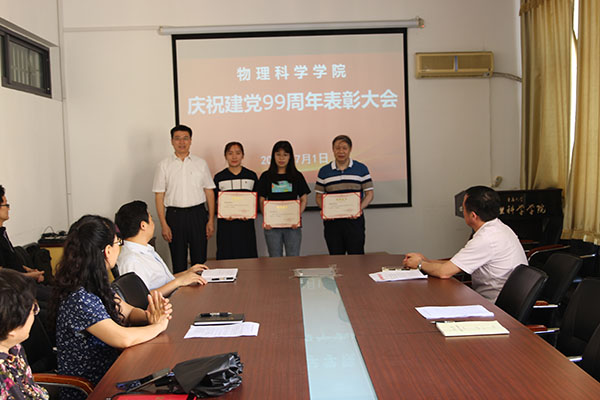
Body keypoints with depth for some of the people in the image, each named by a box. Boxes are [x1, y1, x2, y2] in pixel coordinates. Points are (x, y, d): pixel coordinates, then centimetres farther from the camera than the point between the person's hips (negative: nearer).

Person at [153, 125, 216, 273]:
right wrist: (163, 224, -7)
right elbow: (159, 196, 1)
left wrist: (211, 220, 0)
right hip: (174, 215, -1)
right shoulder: (164, 165, 3)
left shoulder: (201, 163, 7)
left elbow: (209, 192, 7)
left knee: (200, 260, 4)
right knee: (178, 261, 6)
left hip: (198, 214, 1)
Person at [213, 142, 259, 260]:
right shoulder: (219, 177, 6)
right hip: (226, 224, 0)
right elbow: (214, 201, 8)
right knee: (226, 257, -1)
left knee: (247, 257, 0)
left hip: (246, 223, 1)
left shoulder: (252, 176, 7)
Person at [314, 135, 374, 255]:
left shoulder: (361, 169, 5)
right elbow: (319, 196, 10)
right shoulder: (324, 171, 8)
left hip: (354, 220, -1)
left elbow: (369, 193, 3)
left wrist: (360, 208, -14)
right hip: (332, 221, 2)